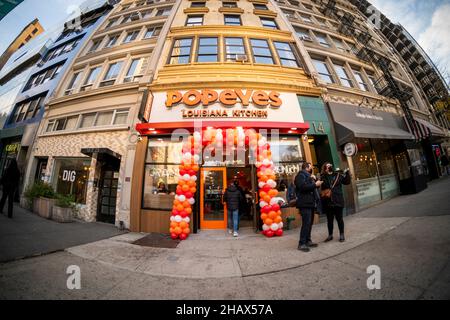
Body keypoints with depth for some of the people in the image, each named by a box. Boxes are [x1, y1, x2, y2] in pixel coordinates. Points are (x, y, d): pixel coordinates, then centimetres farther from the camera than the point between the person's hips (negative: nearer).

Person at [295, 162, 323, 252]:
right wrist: (315, 185, -15)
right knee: (306, 223, -11)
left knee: (309, 223, 13)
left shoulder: (308, 176, 24)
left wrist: (317, 184, 12)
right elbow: (302, 187, -23)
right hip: (305, 204, -10)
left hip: (310, 203, 10)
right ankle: (302, 243, -5)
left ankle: (308, 240, 22)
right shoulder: (301, 175, -8)